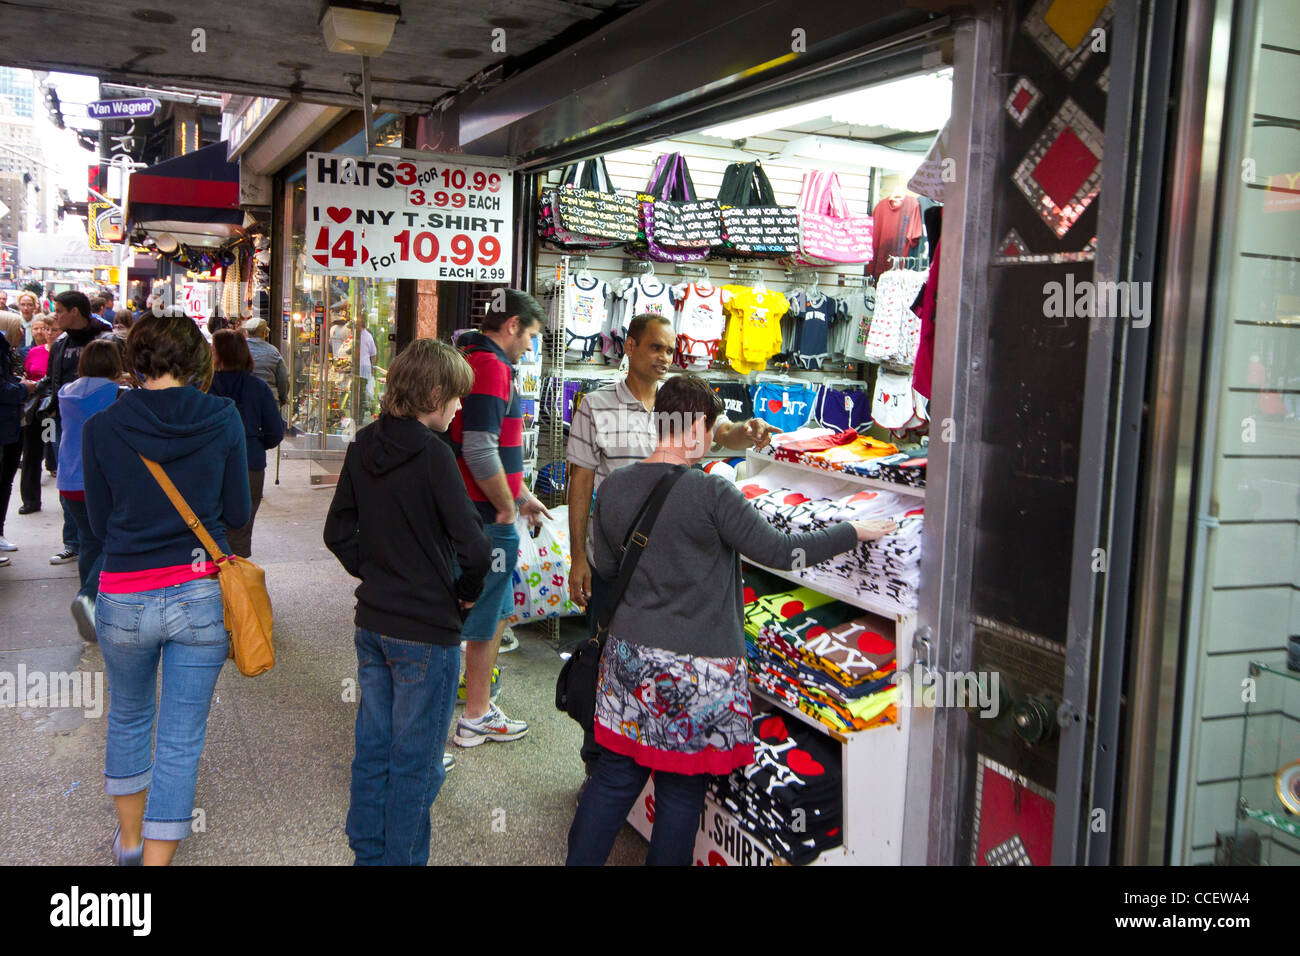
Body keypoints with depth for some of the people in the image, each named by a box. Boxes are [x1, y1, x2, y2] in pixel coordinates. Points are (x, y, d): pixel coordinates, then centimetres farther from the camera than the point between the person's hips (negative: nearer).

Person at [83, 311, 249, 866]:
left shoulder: (101, 429, -6)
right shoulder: (222, 419, -8)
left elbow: (100, 525, 4)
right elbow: (237, 514, 0)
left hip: (124, 598, 2)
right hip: (201, 594, -1)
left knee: (128, 716, 25)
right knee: (182, 738, 8)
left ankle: (129, 837, 43)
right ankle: (156, 857, 13)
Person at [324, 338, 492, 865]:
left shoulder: (362, 446, 2)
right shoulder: (432, 454, -20)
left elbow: (338, 532, 11)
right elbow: (473, 548, -24)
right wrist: (466, 594, -7)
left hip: (372, 622, 7)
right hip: (427, 630, -7)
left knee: (372, 745, 19)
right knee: (416, 761, 7)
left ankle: (367, 849, 32)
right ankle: (401, 858, 18)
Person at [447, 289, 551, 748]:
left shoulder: (472, 359, 16)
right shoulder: (491, 366, -18)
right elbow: (479, 450, -26)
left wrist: (520, 495, 24)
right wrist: (507, 505, -14)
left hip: (473, 511, 10)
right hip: (488, 519, -10)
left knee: (495, 611, 21)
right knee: (486, 618, 2)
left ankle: (478, 698, 32)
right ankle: (476, 717, 14)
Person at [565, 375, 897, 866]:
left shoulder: (613, 488, 0)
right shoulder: (711, 494, -18)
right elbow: (779, 551, -14)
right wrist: (853, 532, -4)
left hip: (630, 656, 6)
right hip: (697, 669, -6)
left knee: (617, 771, 16)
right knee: (682, 787, 10)